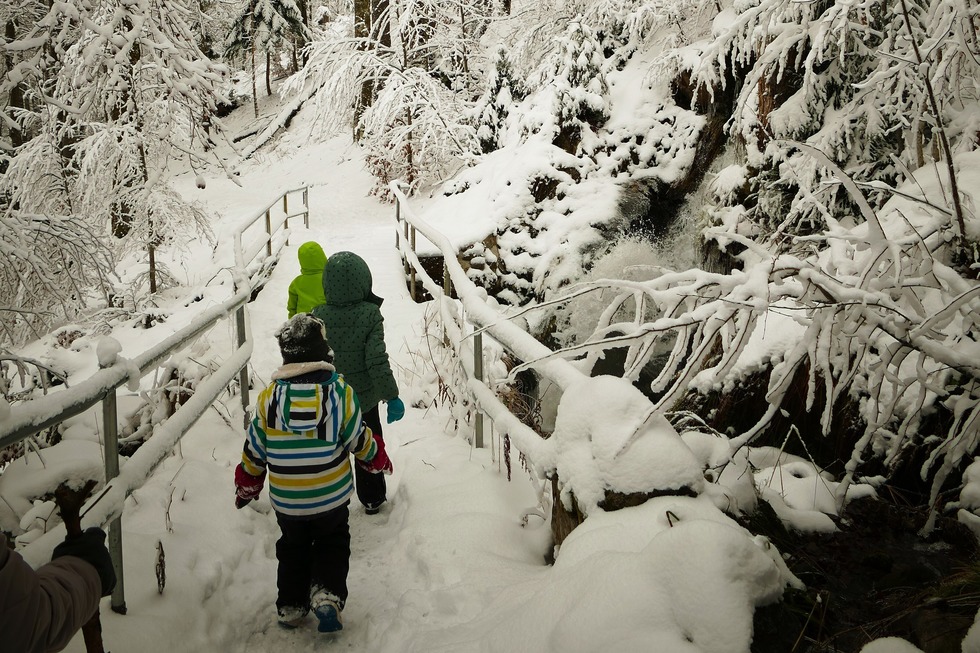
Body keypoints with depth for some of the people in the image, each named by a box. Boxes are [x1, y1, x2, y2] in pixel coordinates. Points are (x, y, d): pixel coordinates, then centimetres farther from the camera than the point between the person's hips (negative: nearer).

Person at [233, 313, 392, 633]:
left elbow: (254, 452, -2)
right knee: (333, 543, 20)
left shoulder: (268, 397, -11)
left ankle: (291, 606, 26)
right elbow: (359, 440, -5)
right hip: (332, 497, -1)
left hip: (285, 502, 1)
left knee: (293, 548, 24)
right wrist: (378, 459, 16)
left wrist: (245, 487, 15)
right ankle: (328, 594, 2)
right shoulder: (340, 392, -14)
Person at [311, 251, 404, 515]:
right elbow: (377, 360, -22)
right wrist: (391, 396, -15)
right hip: (364, 397, -1)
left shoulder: (318, 315, -13)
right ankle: (372, 499, 33)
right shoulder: (370, 314, -19)